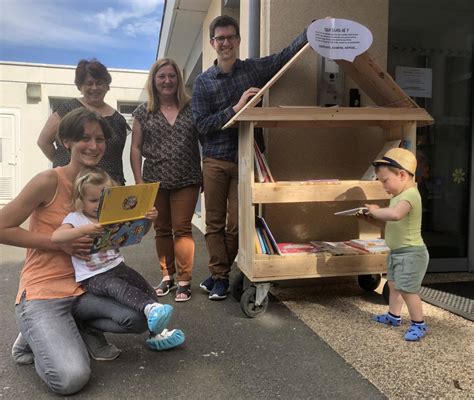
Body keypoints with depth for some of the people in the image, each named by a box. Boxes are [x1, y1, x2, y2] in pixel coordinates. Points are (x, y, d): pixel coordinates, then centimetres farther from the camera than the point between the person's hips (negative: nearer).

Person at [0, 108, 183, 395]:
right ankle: (35, 339, 12)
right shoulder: (50, 181, -14)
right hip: (43, 293, -5)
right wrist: (61, 243, -20)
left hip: (87, 287, 5)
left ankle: (86, 330, 12)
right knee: (71, 379, -20)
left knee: (141, 318, -17)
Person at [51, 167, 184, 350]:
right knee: (116, 286, -34)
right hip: (92, 277, -5)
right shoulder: (75, 218, -4)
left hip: (117, 266, 5)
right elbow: (55, 237, -23)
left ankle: (157, 331, 0)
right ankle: (150, 308, -52)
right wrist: (85, 229, -36)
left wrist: (148, 219, -16)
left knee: (144, 286, -8)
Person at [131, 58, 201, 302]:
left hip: (186, 181, -1)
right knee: (162, 230, 11)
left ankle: (184, 281, 6)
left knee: (182, 229, -1)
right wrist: (139, 181, -2)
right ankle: (166, 276, 24)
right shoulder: (143, 112, 5)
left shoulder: (192, 108, 3)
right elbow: (135, 148, 5)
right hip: (155, 181, 2)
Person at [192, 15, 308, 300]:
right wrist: (236, 108, -16)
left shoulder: (255, 68, 7)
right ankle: (220, 275, 19)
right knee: (215, 221, 5)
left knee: (236, 223, 3)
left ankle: (219, 274, 20)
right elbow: (201, 124, -5)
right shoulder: (203, 82, 3)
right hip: (215, 160, 0)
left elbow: (287, 55, 0)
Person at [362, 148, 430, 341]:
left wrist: (376, 211, -28)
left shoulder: (410, 195, -24)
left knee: (407, 290, -5)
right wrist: (376, 214, -3)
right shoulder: (400, 195, 9)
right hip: (397, 252, 11)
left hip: (411, 253, -11)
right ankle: (393, 316, 36)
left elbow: (395, 214, -44)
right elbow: (391, 218, 13)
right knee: (394, 284, 21)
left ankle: (419, 324, 12)